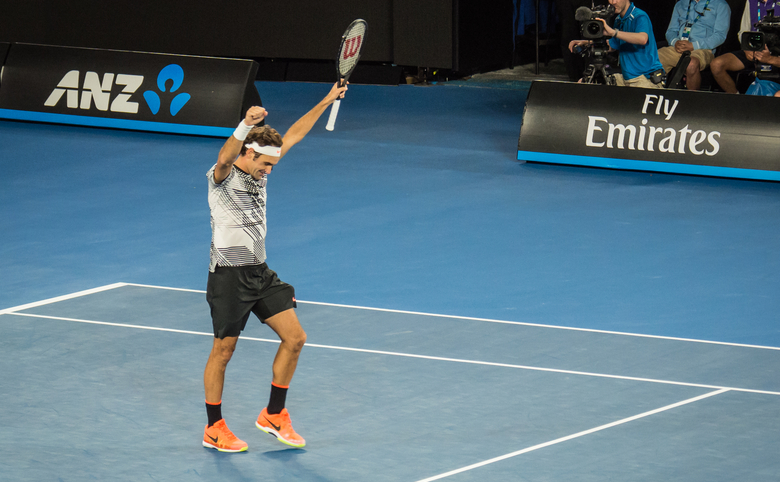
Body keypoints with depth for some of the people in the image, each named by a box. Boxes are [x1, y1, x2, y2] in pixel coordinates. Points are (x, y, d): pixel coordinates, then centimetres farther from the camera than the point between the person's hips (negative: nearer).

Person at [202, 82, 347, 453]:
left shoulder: (259, 172, 9)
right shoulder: (223, 176, -13)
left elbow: (293, 135, 17)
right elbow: (225, 157, -38)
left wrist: (326, 101, 16)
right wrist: (246, 124, -55)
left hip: (260, 273, 8)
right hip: (229, 275, -8)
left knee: (294, 338, 2)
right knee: (223, 352, 2)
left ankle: (274, 415, 16)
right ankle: (214, 429, 15)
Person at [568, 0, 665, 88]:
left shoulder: (640, 17, -12)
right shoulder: (619, 20, 15)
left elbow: (643, 39, -35)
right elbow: (612, 45, 32)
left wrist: (613, 32, -38)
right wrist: (585, 43, 20)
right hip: (626, 79, 9)